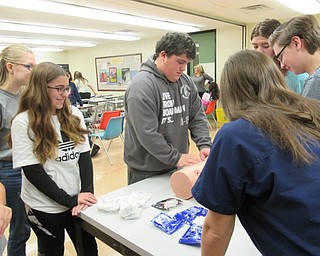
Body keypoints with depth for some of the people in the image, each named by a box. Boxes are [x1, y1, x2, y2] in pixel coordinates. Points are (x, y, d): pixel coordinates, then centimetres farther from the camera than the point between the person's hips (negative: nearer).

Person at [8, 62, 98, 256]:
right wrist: (68, 199, -16)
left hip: (78, 200, 3)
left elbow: (84, 156, -2)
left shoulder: (74, 114, -1)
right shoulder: (23, 122, -12)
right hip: (45, 207, -3)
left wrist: (87, 192, -13)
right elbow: (32, 171, -14)